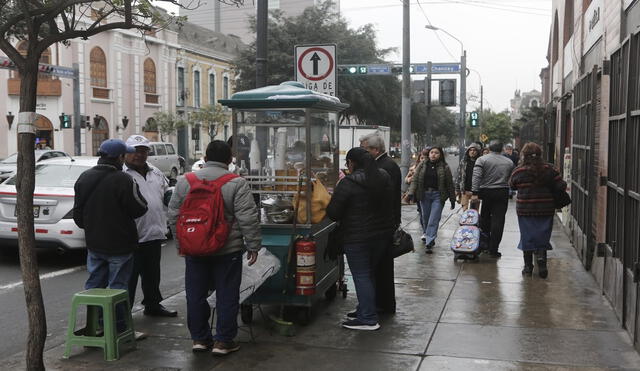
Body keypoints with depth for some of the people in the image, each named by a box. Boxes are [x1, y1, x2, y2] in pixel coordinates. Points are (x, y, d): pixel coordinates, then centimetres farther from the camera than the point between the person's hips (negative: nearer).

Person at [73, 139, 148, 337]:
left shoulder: (84, 178, 5)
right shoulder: (123, 180, -19)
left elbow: (78, 212, 13)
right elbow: (140, 208, -13)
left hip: (93, 243, 6)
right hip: (119, 245, -6)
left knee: (94, 284, 15)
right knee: (118, 287, 2)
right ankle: (119, 330, 7)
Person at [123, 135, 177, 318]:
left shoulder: (156, 173, 16)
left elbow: (166, 194, 28)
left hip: (154, 234, 7)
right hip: (132, 237, -7)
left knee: (152, 275, 19)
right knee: (129, 277, -1)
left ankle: (152, 305, 33)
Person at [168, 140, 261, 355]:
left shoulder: (185, 181, 5)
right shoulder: (236, 184, -9)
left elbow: (173, 215, 10)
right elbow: (248, 218, -12)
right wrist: (253, 245, -4)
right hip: (228, 250, -3)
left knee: (196, 295, 13)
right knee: (227, 296, 5)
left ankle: (199, 338, 21)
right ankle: (223, 341, 9)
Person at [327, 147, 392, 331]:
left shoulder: (348, 183, -18)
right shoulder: (384, 177, 5)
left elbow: (333, 213, -15)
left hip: (357, 238, -7)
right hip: (382, 234, 7)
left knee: (361, 276, 0)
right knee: (369, 273, 18)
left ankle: (368, 318, 1)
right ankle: (364, 310, 29)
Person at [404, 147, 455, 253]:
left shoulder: (444, 167, 0)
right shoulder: (422, 165, 6)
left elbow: (450, 184, 3)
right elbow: (415, 180, 2)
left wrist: (452, 200, 4)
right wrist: (411, 193, -11)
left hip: (438, 196, -3)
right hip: (424, 195, 3)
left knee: (434, 220, -8)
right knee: (426, 218, 11)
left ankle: (429, 244, -11)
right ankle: (429, 238, 30)